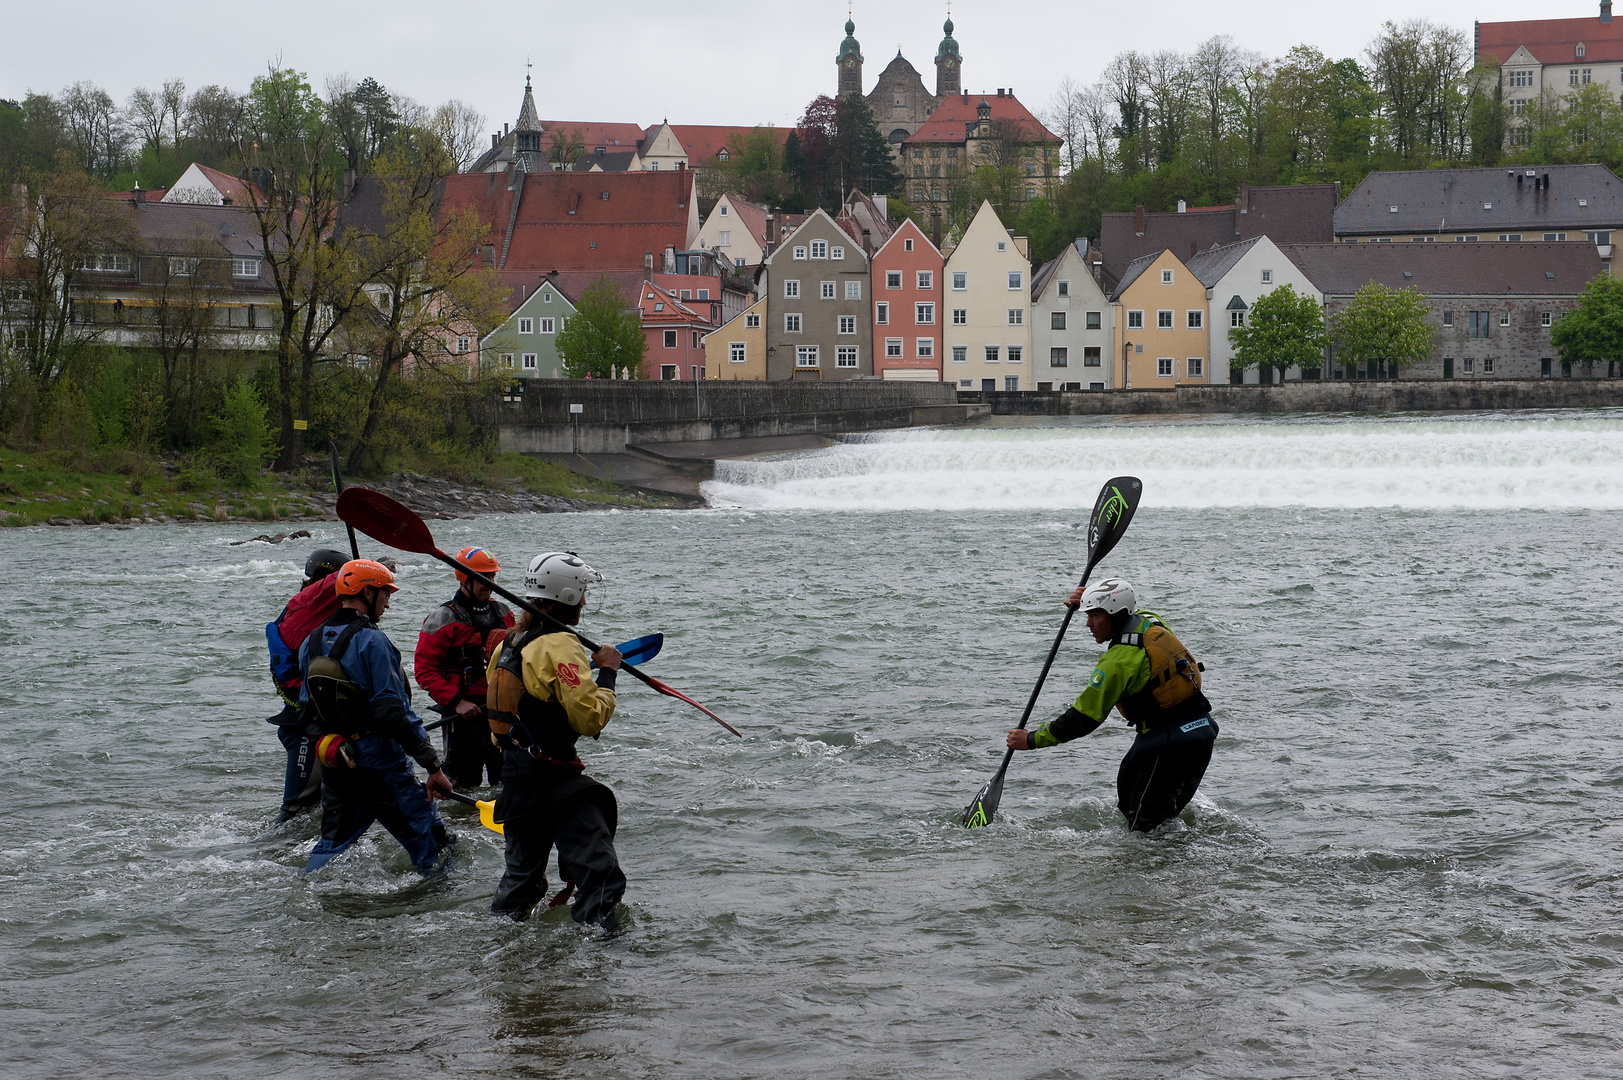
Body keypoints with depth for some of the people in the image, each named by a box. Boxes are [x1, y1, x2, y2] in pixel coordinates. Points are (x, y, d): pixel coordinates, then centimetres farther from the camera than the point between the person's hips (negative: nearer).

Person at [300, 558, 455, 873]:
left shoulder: (311, 643, 7)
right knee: (432, 847, 2)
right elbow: (394, 712, -20)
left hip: (334, 765, 8)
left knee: (332, 844, 20)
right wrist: (433, 766, -17)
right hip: (381, 765, -8)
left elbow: (307, 710, 14)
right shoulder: (371, 642, -16)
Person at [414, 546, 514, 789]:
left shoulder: (502, 613, 11)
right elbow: (424, 670, -11)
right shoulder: (443, 619, -8)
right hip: (465, 713, -5)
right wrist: (456, 702, -19)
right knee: (464, 784, 0)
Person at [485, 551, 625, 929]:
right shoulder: (560, 645, -16)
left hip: (515, 777, 9)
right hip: (554, 779, -9)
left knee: (522, 875, 21)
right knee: (601, 876, -11)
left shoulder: (511, 643, 13)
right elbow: (591, 717, -20)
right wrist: (607, 673, -8)